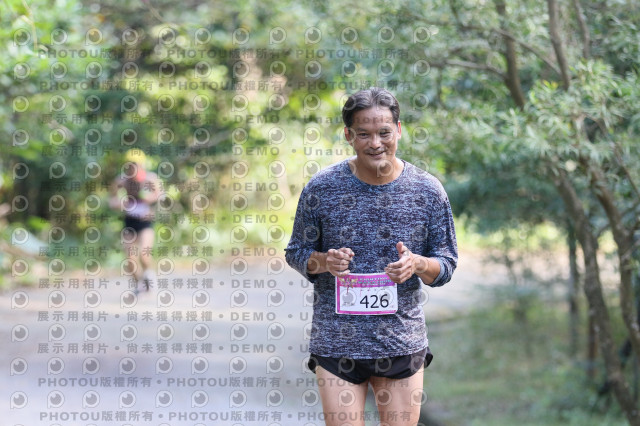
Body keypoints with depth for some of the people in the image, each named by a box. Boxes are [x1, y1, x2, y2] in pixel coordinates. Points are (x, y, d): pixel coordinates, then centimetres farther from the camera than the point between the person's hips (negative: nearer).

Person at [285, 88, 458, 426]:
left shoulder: (428, 191, 0)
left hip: (403, 346, 1)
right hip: (336, 346, -1)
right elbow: (295, 253, 8)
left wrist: (418, 264, -16)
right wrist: (324, 262, -14)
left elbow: (447, 265, 7)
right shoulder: (320, 189, -3)